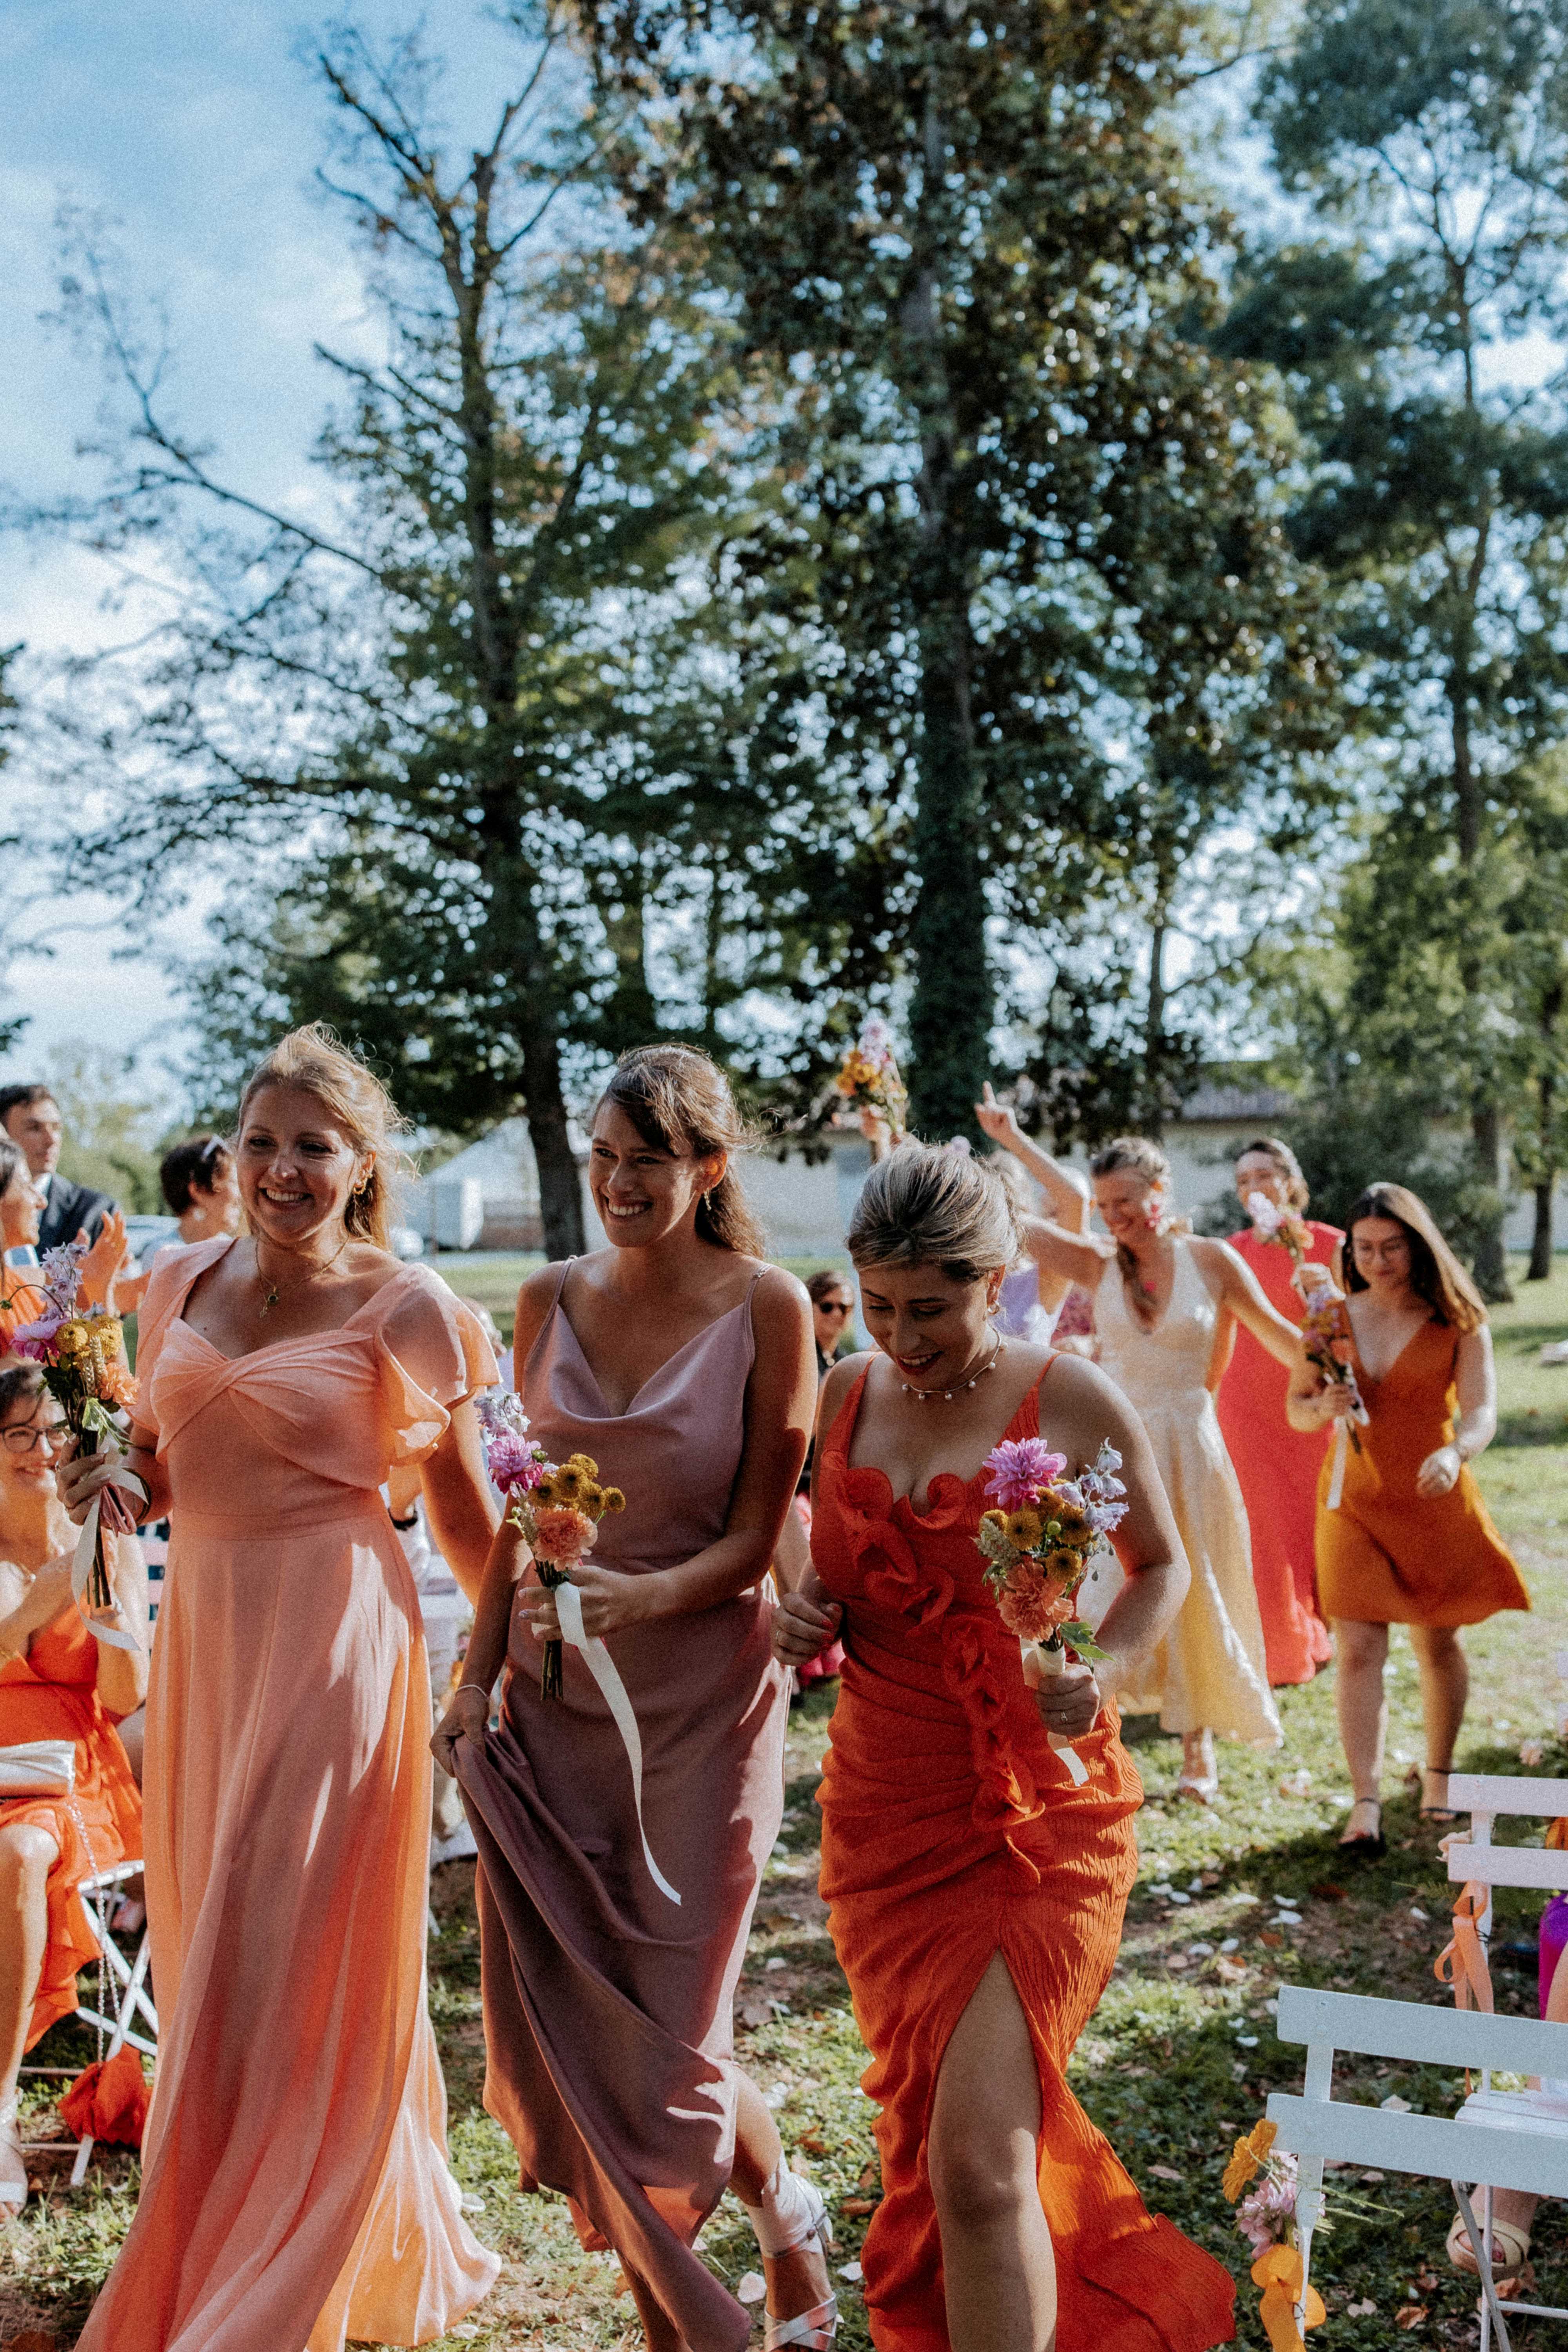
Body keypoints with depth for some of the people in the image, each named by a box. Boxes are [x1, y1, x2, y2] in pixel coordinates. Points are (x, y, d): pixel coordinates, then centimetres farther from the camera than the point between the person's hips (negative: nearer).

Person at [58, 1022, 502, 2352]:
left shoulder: (400, 1307, -7)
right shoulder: (185, 1284, 9)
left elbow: (464, 1505, 0)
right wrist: (109, 1479, -1)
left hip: (335, 1643, -6)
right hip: (203, 1640, 7)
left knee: (287, 1973, -2)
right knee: (212, 1958, 15)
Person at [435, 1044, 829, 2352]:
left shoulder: (765, 1307, -10)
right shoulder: (553, 1299, 3)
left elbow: (761, 1532, -9)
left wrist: (648, 1596, -26)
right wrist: (480, 1674, 7)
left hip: (699, 1695, -4)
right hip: (555, 1693, 4)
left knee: (664, 2033, 0)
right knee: (552, 2014, 7)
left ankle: (786, 2208, 34)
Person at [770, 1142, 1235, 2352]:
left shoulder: (1074, 1402, -10)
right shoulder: (849, 1395, 3)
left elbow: (1162, 1567, 4)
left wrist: (1102, 1671, -15)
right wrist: (807, 1614, -5)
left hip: (1045, 1817, -5)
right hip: (884, 1812, 5)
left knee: (977, 2159, -12)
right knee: (924, 2133, 16)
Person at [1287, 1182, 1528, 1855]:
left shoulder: (1457, 1323, -5)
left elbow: (1482, 1411, -16)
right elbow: (1294, 1408, 9)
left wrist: (1454, 1453, -37)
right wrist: (1323, 1407, -15)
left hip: (1436, 1503, -1)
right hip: (1354, 1502, 1)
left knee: (1437, 1645, 12)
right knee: (1359, 1650, -7)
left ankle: (1438, 1774, 33)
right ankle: (1366, 1803, -8)